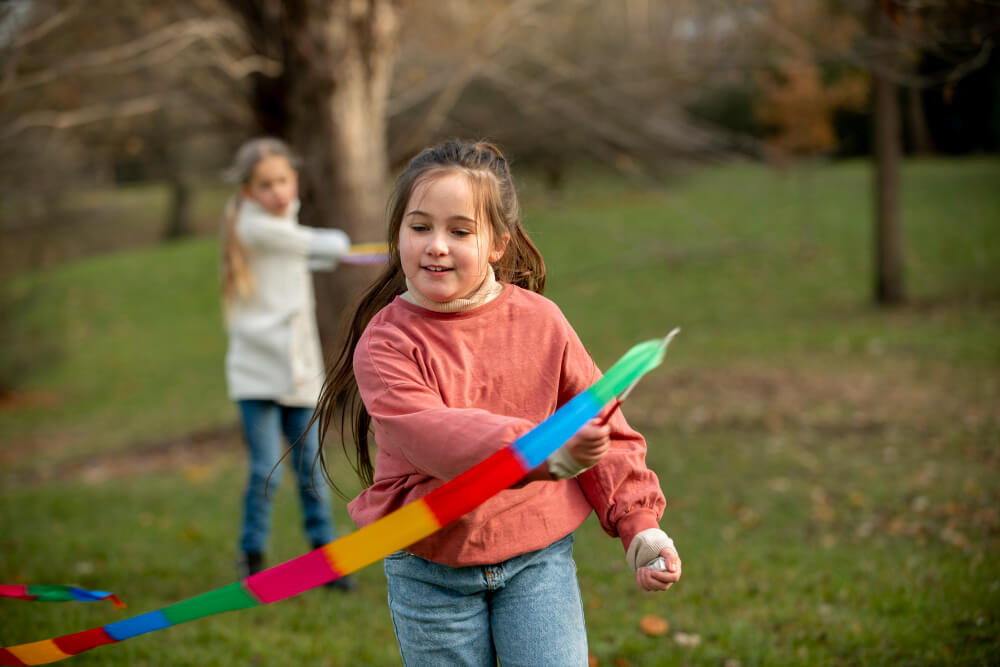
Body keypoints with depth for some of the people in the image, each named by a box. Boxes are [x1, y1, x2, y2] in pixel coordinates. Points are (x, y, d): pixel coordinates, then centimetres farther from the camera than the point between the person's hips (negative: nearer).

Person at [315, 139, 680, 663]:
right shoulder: (386, 341, -12)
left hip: (536, 557, 1)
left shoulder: (539, 320, -3)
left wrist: (639, 525, -1)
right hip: (430, 573, -1)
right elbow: (431, 435, -29)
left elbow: (604, 429, 5)